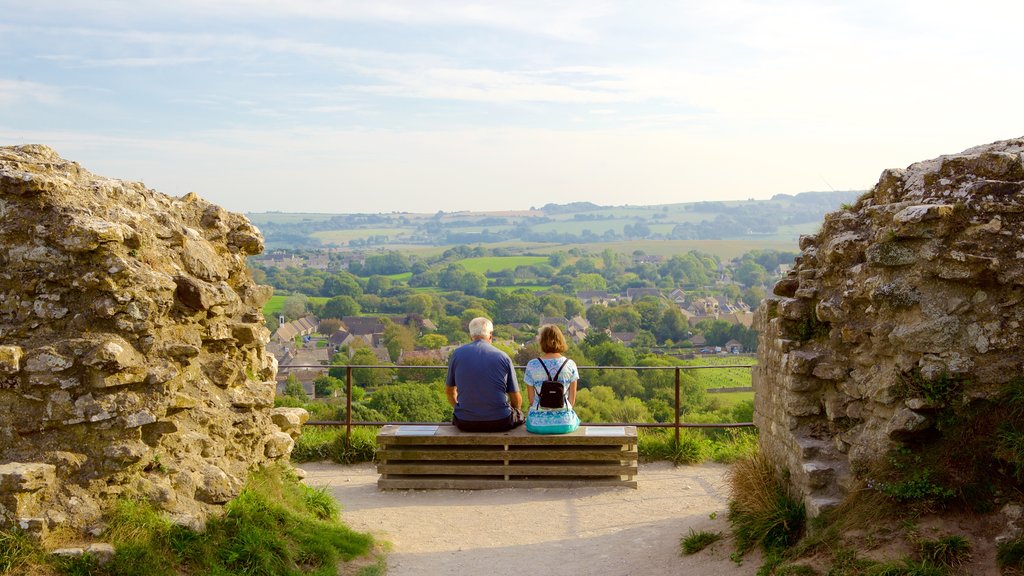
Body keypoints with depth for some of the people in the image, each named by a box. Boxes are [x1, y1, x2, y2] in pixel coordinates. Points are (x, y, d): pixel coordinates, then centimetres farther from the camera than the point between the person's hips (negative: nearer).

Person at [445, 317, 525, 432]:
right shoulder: (503, 357, -2)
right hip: (500, 422, -1)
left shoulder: (457, 354, 1)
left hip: (465, 423, 1)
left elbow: (449, 391, 13)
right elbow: (516, 400, 3)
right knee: (519, 415, 28)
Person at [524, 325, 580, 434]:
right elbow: (572, 399, 2)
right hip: (565, 423, 0)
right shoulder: (570, 365, -3)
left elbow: (531, 399, 0)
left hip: (538, 423, 0)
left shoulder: (532, 365, -5)